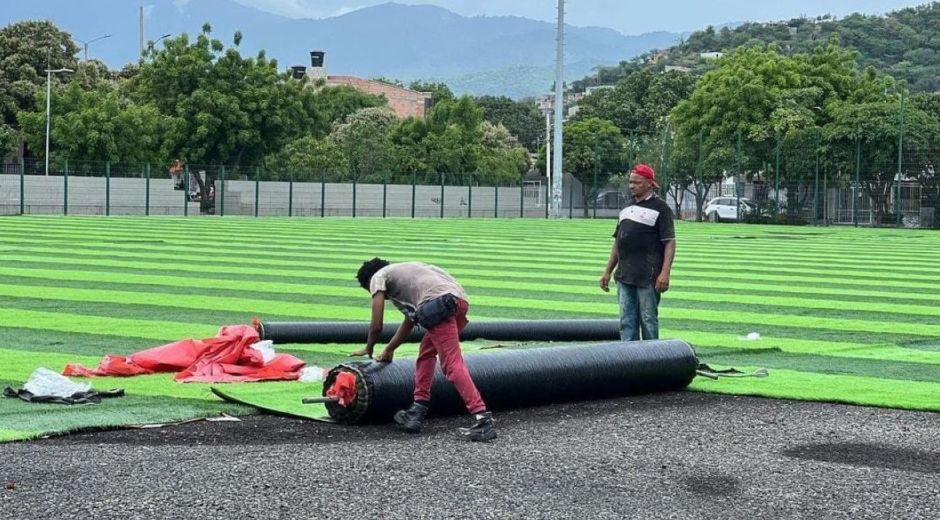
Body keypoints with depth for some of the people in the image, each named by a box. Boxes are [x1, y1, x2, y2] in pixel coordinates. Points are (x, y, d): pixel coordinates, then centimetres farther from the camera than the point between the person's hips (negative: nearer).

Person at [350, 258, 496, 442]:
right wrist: (388, 351, 56)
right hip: (461, 300, 9)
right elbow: (409, 320, 46)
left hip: (439, 303, -9)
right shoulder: (402, 272, 40)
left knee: (452, 365, -10)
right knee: (426, 353, 24)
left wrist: (368, 348, 33)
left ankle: (483, 420, -19)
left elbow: (376, 326, 14)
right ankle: (417, 413, 24)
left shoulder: (378, 277, 17)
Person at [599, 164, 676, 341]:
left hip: (648, 277, -7)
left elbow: (670, 242, -10)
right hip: (624, 276, 7)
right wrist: (608, 271, 19)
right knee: (626, 321, 8)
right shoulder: (627, 207, 18)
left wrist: (665, 273, -20)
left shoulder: (660, 207, -4)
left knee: (648, 320, -1)